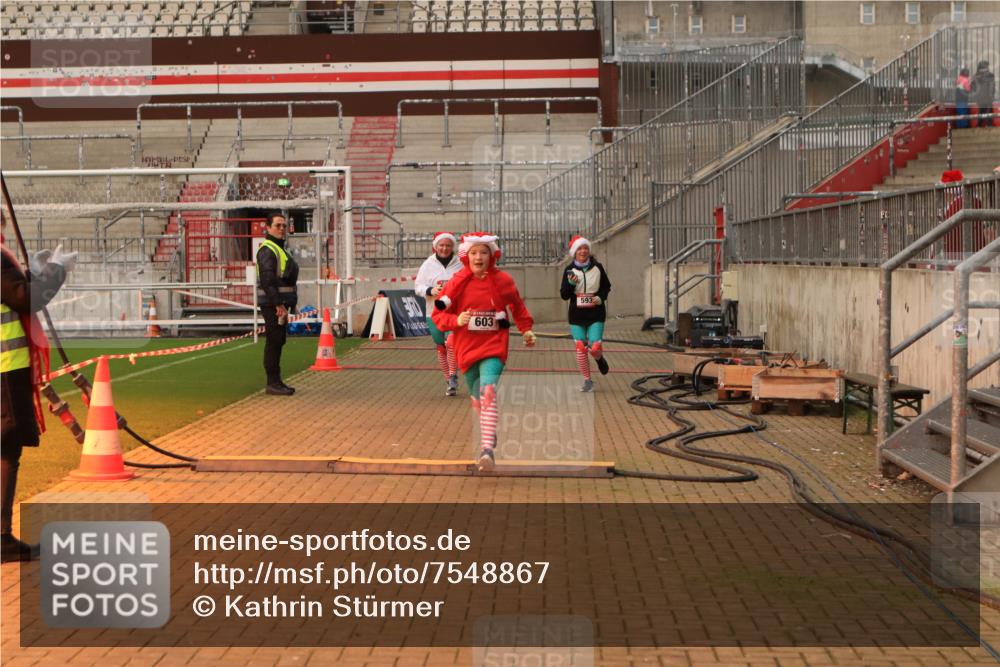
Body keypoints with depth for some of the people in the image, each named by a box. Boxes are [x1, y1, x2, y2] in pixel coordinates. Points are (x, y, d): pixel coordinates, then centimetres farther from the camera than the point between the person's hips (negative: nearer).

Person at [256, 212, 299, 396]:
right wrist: (278, 304, -26)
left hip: (280, 303, 10)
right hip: (272, 303, -10)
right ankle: (273, 383, -7)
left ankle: (275, 382, 19)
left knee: (278, 342, 13)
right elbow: (268, 280, -22)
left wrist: (287, 303, 20)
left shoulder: (280, 249, 21)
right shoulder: (267, 250, -13)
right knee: (273, 341, -9)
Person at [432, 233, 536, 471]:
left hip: (494, 346, -2)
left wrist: (526, 329, 8)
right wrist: (456, 321, -19)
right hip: (467, 347, 2)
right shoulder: (458, 282, -3)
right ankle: (489, 435, 41)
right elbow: (438, 313, 0)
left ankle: (487, 449, -30)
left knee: (488, 393, -22)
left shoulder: (503, 280, 0)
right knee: (476, 398, 14)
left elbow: (517, 305, 18)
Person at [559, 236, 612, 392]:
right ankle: (587, 381, 14)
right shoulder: (569, 270, -2)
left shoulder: (597, 268, -2)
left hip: (596, 314, -1)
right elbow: (564, 295, -3)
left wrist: (601, 297, -8)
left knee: (595, 348, -10)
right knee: (580, 348, -1)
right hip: (577, 315, 1)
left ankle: (599, 358, 28)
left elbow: (606, 286, 11)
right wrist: (570, 284, -21)